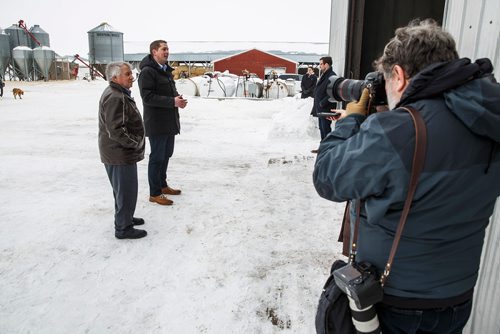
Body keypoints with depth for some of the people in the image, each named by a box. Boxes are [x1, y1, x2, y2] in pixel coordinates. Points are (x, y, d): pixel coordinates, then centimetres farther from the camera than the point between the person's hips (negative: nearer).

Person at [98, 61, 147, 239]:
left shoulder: (120, 93, 14)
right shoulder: (114, 98, -22)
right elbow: (116, 131, -27)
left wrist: (136, 142, 14)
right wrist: (136, 142, -16)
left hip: (123, 153, 11)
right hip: (119, 155, -11)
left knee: (124, 189, 23)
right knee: (126, 190, 0)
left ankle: (125, 218, 39)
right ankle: (123, 228, 12)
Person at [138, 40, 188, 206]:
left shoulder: (166, 70, 14)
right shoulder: (147, 72, -14)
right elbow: (147, 97, -21)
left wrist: (178, 98, -1)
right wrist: (172, 102, -25)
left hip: (170, 121, 9)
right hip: (156, 123, -9)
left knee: (166, 154, 18)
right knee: (157, 157, -1)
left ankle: (162, 185, 33)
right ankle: (155, 193, 11)